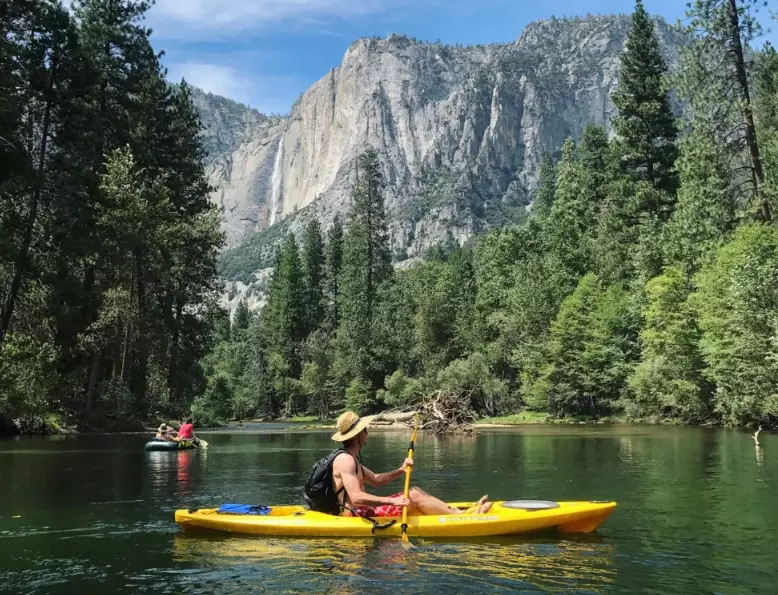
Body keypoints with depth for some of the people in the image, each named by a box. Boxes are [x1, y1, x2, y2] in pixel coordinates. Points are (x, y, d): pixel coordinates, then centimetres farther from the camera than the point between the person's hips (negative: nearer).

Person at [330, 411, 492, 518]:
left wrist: (400, 471, 4)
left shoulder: (350, 459, 15)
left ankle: (459, 513, 5)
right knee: (414, 496, -13)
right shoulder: (345, 460, -19)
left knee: (415, 490, 8)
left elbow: (376, 480, 20)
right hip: (359, 517, -10)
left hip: (363, 512, 10)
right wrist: (392, 501, -32)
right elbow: (356, 498, -30)